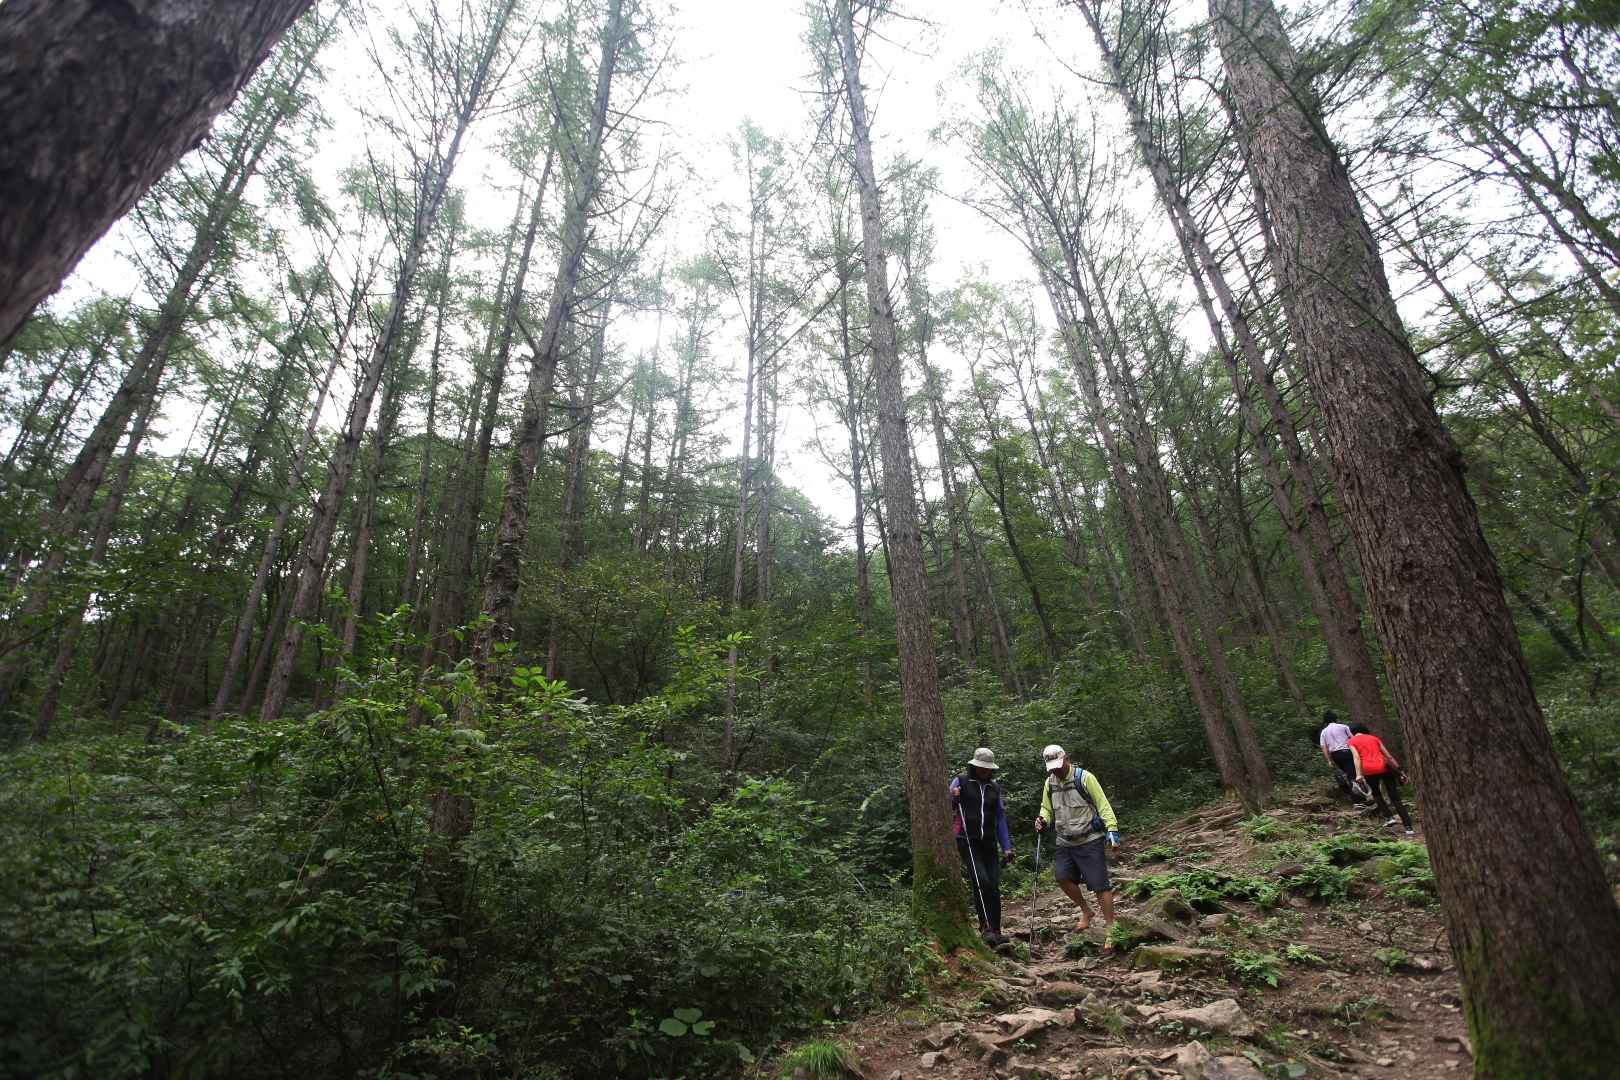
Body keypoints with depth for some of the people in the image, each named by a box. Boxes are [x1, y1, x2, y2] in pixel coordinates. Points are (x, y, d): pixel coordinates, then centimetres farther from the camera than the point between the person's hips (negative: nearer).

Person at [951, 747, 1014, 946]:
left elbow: (1000, 818, 16)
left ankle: (996, 932, 13)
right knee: (981, 882, -17)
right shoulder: (960, 782, -1)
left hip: (989, 843, 4)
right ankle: (985, 929, -6)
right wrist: (953, 798, -20)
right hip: (967, 842, -4)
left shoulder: (994, 788, 12)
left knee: (994, 887, 1)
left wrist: (1007, 847, 12)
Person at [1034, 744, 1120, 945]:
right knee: (1062, 877, -4)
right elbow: (1046, 808, 14)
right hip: (1066, 843, 6)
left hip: (1090, 841, -5)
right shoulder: (1049, 783, 5)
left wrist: (1112, 830, -18)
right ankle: (1086, 911, 20)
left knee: (1100, 885, -4)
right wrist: (1042, 820, -7)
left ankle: (1110, 928, 8)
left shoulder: (1084, 778, -12)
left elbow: (1103, 805, -11)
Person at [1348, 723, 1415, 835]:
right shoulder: (1374, 738, 21)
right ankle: (1408, 827, 2)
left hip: (1369, 771, -3)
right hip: (1384, 767, 3)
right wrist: (1398, 768, 22)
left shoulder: (1352, 741, 11)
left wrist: (1359, 774, -11)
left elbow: (1356, 757, -5)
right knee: (1395, 798, 7)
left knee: (1376, 794, 24)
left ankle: (1390, 817, 13)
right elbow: (1388, 755, 17)